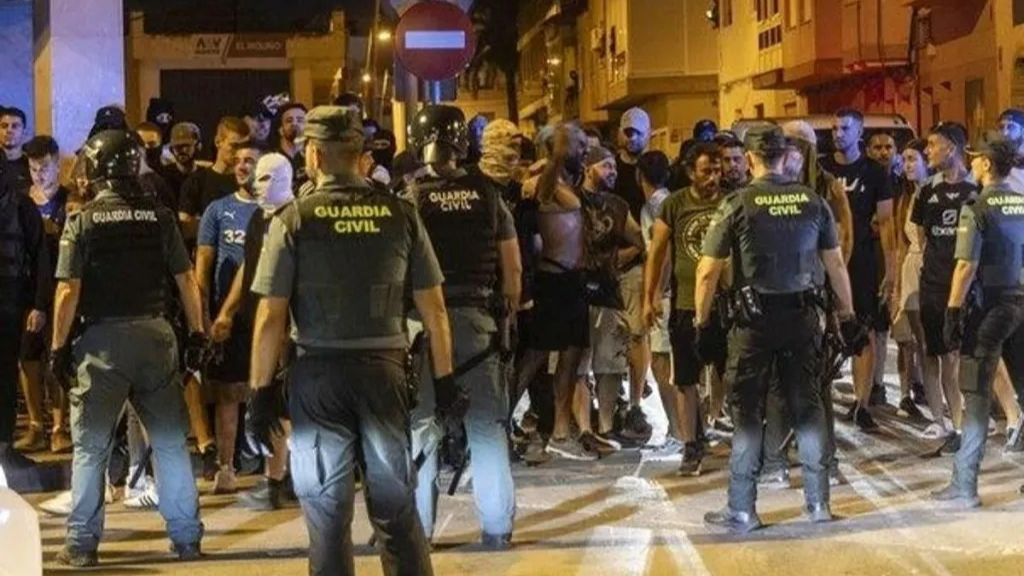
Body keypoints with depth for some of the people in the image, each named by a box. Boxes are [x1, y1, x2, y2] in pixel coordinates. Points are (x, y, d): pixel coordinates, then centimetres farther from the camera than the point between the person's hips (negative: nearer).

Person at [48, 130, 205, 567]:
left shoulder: (82, 221, -6)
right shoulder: (160, 216, 0)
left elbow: (68, 291, -9)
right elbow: (187, 280, 1)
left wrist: (59, 346, -1)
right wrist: (197, 333, 9)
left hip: (103, 338, -2)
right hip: (154, 333, 2)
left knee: (91, 446, 6)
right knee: (170, 441, 9)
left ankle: (82, 543, 8)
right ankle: (186, 538, 14)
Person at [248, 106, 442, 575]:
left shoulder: (293, 219, -6)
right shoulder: (401, 214, 0)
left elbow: (270, 317, -8)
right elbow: (433, 308, 3)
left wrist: (261, 391, 0)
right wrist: (444, 380, 11)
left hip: (319, 372, -2)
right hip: (384, 368, 2)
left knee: (327, 509, 9)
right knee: (397, 506, 12)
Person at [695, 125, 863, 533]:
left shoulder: (738, 205, -8)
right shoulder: (813, 201, 1)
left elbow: (708, 272, -9)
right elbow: (836, 264, 6)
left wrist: (701, 322, 1)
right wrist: (848, 316, 15)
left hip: (755, 319, -3)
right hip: (802, 316, 3)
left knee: (747, 409, 3)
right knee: (807, 404, 11)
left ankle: (741, 510, 6)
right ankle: (818, 502, 17)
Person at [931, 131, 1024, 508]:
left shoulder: (977, 209, -12)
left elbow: (966, 266, -16)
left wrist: (952, 313, -11)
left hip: (987, 306, -5)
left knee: (977, 395, -3)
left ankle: (964, 487, -2)